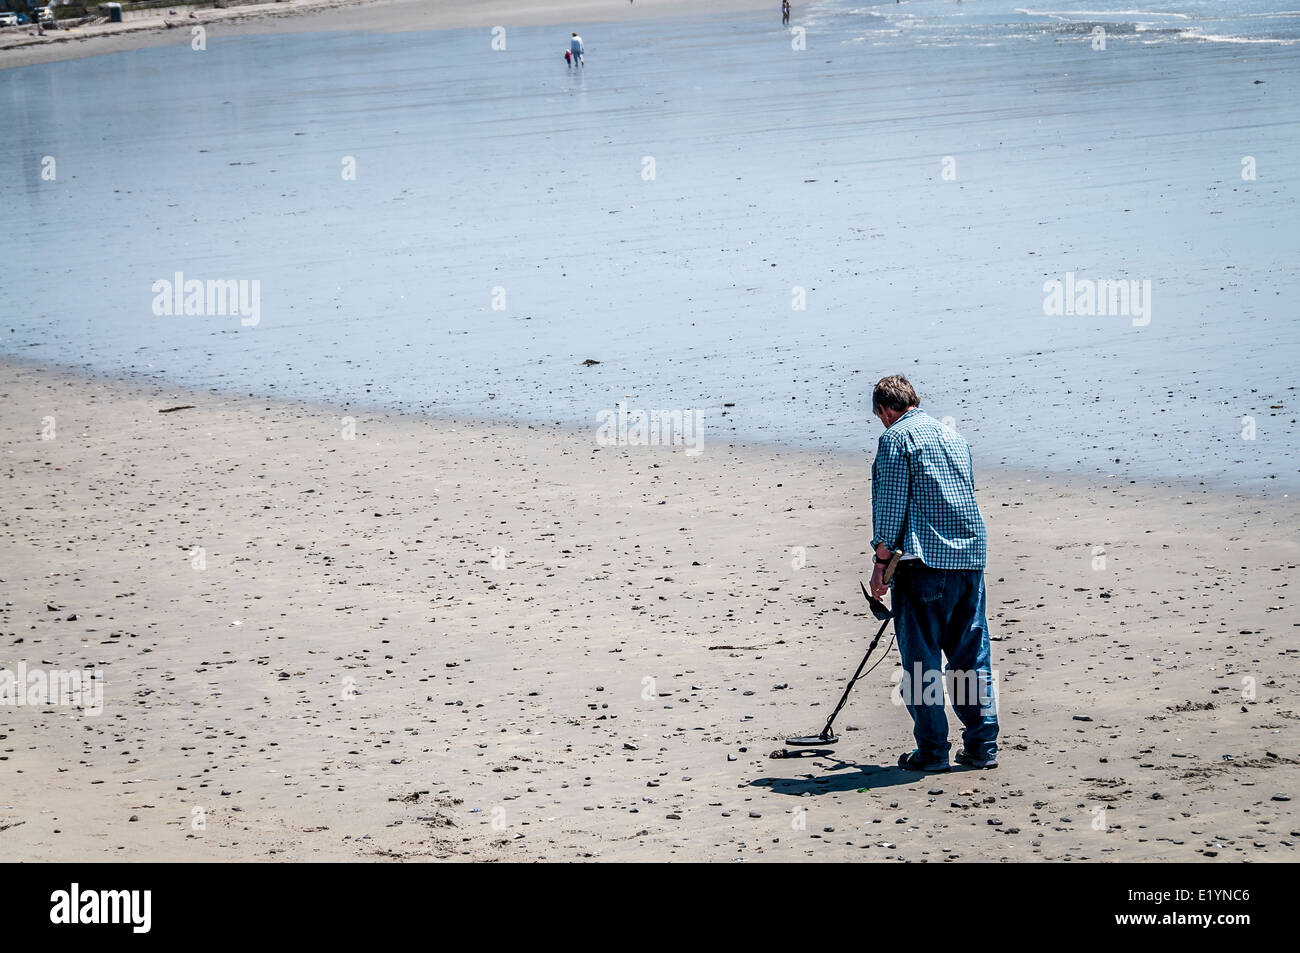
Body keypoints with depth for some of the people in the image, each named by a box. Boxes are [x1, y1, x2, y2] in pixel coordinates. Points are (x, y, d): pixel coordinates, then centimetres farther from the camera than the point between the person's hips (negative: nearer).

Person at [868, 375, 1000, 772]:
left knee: (921, 660, 0)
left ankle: (932, 750, 2)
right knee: (973, 657, 10)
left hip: (924, 560, -7)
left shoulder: (895, 438, -5)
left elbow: (890, 505, -11)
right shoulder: (953, 435, 18)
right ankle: (982, 747, 10)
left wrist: (880, 562, -6)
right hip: (971, 559, 7)